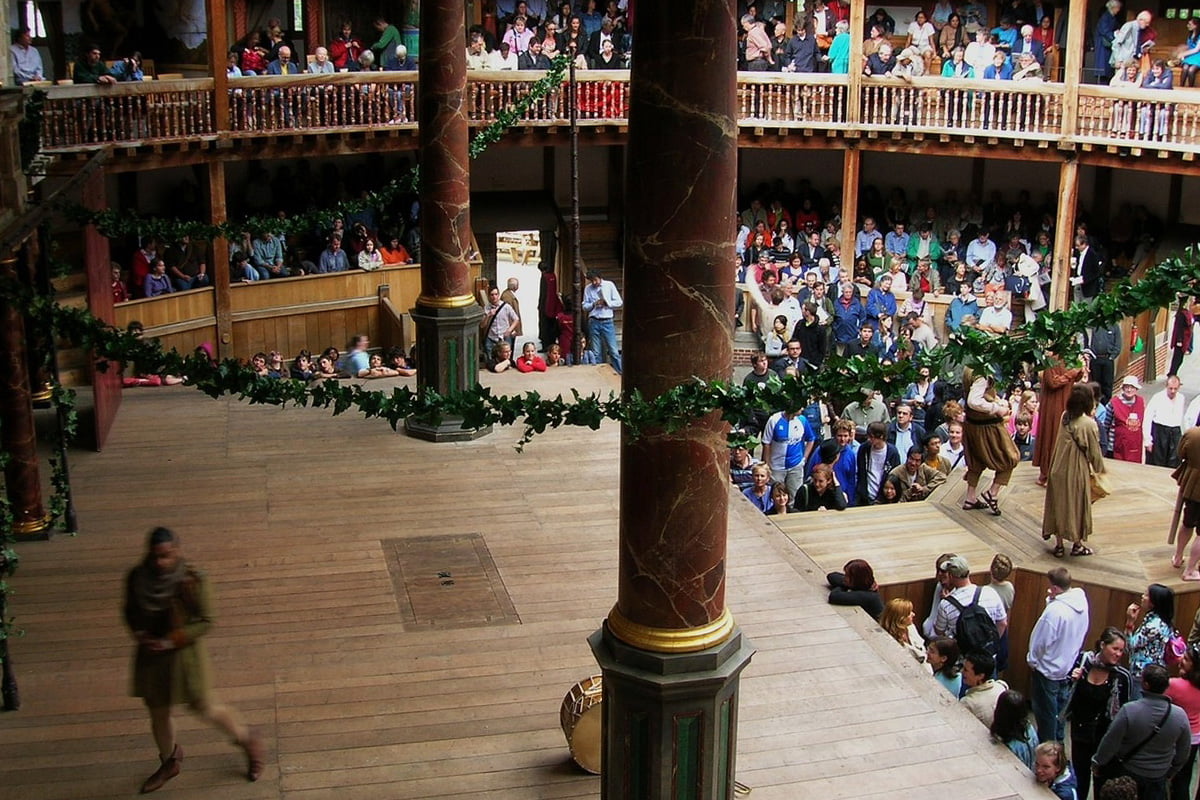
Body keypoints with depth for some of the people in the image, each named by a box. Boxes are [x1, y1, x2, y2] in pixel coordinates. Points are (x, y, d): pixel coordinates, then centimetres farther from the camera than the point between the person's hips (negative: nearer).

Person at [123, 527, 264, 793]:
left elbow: (205, 621, -15)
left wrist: (172, 641, -23)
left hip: (185, 653, -4)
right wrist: (138, 632, -12)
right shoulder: (137, 578, -10)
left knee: (204, 707, 5)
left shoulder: (193, 581, -22)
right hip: (150, 655, 4)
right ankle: (169, 762, 44)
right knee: (158, 712, 18)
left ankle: (249, 741, 31)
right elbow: (130, 610, 8)